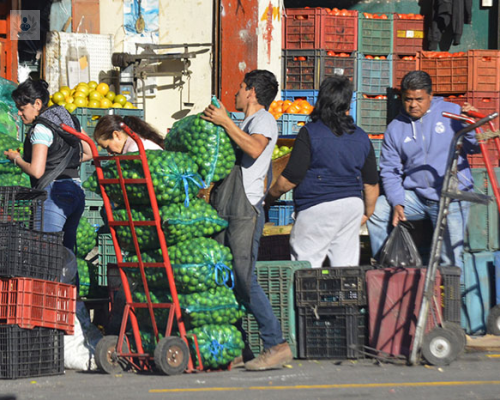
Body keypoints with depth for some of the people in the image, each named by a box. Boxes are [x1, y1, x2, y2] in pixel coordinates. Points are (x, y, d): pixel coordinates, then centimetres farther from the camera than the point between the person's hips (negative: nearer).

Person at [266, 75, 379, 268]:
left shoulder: (309, 133, -9)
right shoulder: (361, 137, 8)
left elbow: (291, 178, -11)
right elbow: (371, 183, 14)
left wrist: (269, 197, 6)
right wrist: (367, 212, 29)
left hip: (318, 208, -6)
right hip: (352, 205, 6)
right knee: (347, 266, 8)